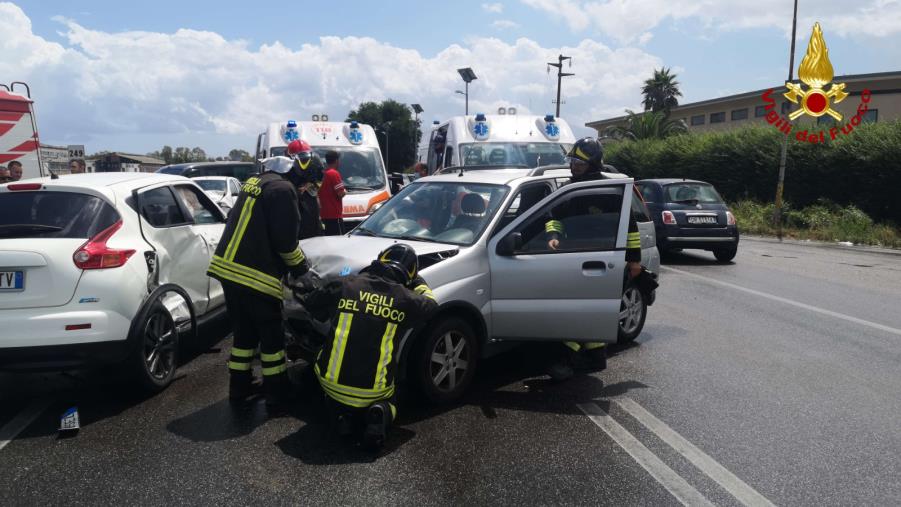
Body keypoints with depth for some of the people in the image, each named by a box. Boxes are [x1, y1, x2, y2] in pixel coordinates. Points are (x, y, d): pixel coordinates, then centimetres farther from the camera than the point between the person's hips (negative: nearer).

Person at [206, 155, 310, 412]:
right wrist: (303, 269, 2)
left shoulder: (255, 182, 17)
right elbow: (285, 240, -15)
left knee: (245, 331, 20)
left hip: (227, 268, 9)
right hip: (254, 275, -8)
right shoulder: (282, 189, -11)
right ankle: (277, 395, 13)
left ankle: (239, 387, 29)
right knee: (271, 336, 5)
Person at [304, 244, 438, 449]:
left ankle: (342, 414, 4)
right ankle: (380, 414, -2)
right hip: (374, 391, 0)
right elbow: (430, 305, 16)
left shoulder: (345, 285, -6)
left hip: (331, 382, 1)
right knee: (388, 402, 32)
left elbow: (312, 304, 10)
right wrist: (417, 281, 30)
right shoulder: (406, 300, -6)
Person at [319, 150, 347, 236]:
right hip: (334, 214, -9)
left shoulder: (323, 174, 11)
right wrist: (345, 192, 4)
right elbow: (340, 193, -16)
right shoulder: (334, 173, -12)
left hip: (325, 214, 9)